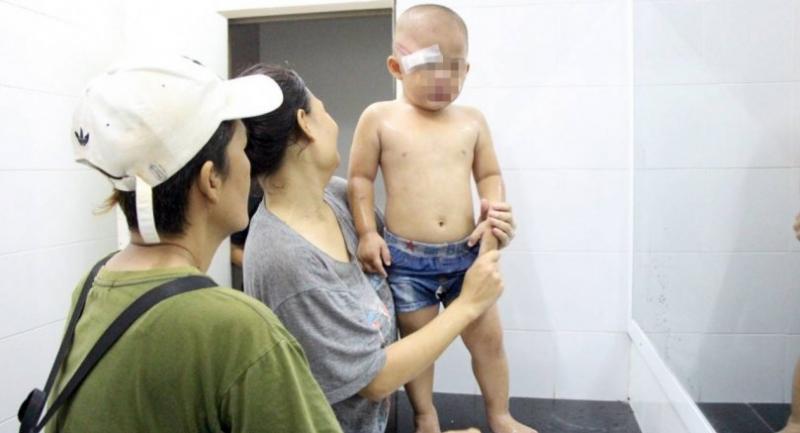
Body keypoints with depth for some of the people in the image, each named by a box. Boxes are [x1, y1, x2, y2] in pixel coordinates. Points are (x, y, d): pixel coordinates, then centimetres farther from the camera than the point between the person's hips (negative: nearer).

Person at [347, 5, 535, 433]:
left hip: (464, 255, 3)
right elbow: (360, 178, 0)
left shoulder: (471, 120, 2)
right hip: (406, 258, -2)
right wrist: (367, 233, -6)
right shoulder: (379, 118, -5)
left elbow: (489, 175, 11)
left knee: (488, 338, 13)